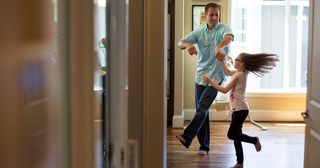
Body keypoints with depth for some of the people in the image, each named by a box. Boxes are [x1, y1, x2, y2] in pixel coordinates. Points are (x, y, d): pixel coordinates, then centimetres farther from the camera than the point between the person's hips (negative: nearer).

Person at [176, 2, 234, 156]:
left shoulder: (224, 29, -6)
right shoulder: (199, 31, 6)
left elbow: (229, 37, -30)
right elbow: (180, 43, 0)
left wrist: (219, 46, -52)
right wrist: (188, 45, -25)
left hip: (216, 76, -5)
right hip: (200, 75, 5)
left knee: (202, 108, -17)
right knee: (201, 110, 7)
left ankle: (187, 137, -20)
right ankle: (204, 145, 15)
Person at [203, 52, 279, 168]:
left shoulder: (239, 75, -17)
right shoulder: (240, 72, 9)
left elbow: (224, 90, -18)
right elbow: (227, 72, 28)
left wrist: (210, 81, -15)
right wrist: (221, 61, 17)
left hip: (240, 109, -9)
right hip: (237, 109, 9)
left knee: (231, 134, -8)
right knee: (235, 136, 9)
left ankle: (254, 140, 9)